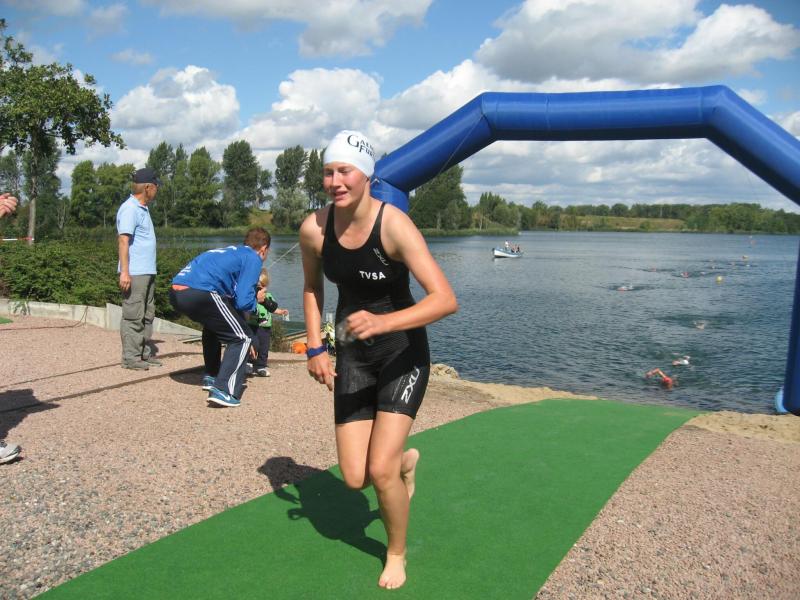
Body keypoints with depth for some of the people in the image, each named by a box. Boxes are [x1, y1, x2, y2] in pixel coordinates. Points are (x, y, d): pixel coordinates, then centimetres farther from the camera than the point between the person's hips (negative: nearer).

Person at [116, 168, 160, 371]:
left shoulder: (142, 208, 17)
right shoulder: (130, 209, -13)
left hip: (147, 272, 10)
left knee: (147, 316, 14)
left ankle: (145, 354, 22)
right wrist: (124, 272, -24)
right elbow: (123, 241, -19)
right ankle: (131, 358, 1)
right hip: (135, 273, -10)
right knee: (133, 316, -5)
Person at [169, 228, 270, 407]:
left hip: (176, 292, 9)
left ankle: (211, 377, 39)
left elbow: (233, 298, 36)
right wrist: (256, 299, 18)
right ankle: (223, 390, -8)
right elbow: (242, 302, -1)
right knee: (242, 337, 4)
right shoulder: (253, 258, 8)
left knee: (214, 325, 34)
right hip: (200, 293, -9)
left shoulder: (231, 252, 31)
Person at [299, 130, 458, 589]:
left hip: (403, 354, -4)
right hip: (352, 356, 4)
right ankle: (406, 460, 39)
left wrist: (383, 322, -45)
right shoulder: (313, 229, -10)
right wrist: (315, 348, 2)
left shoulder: (394, 225, -24)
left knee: (380, 471, -12)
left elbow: (446, 299, -32)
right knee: (355, 479, 2)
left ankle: (397, 554, 21)